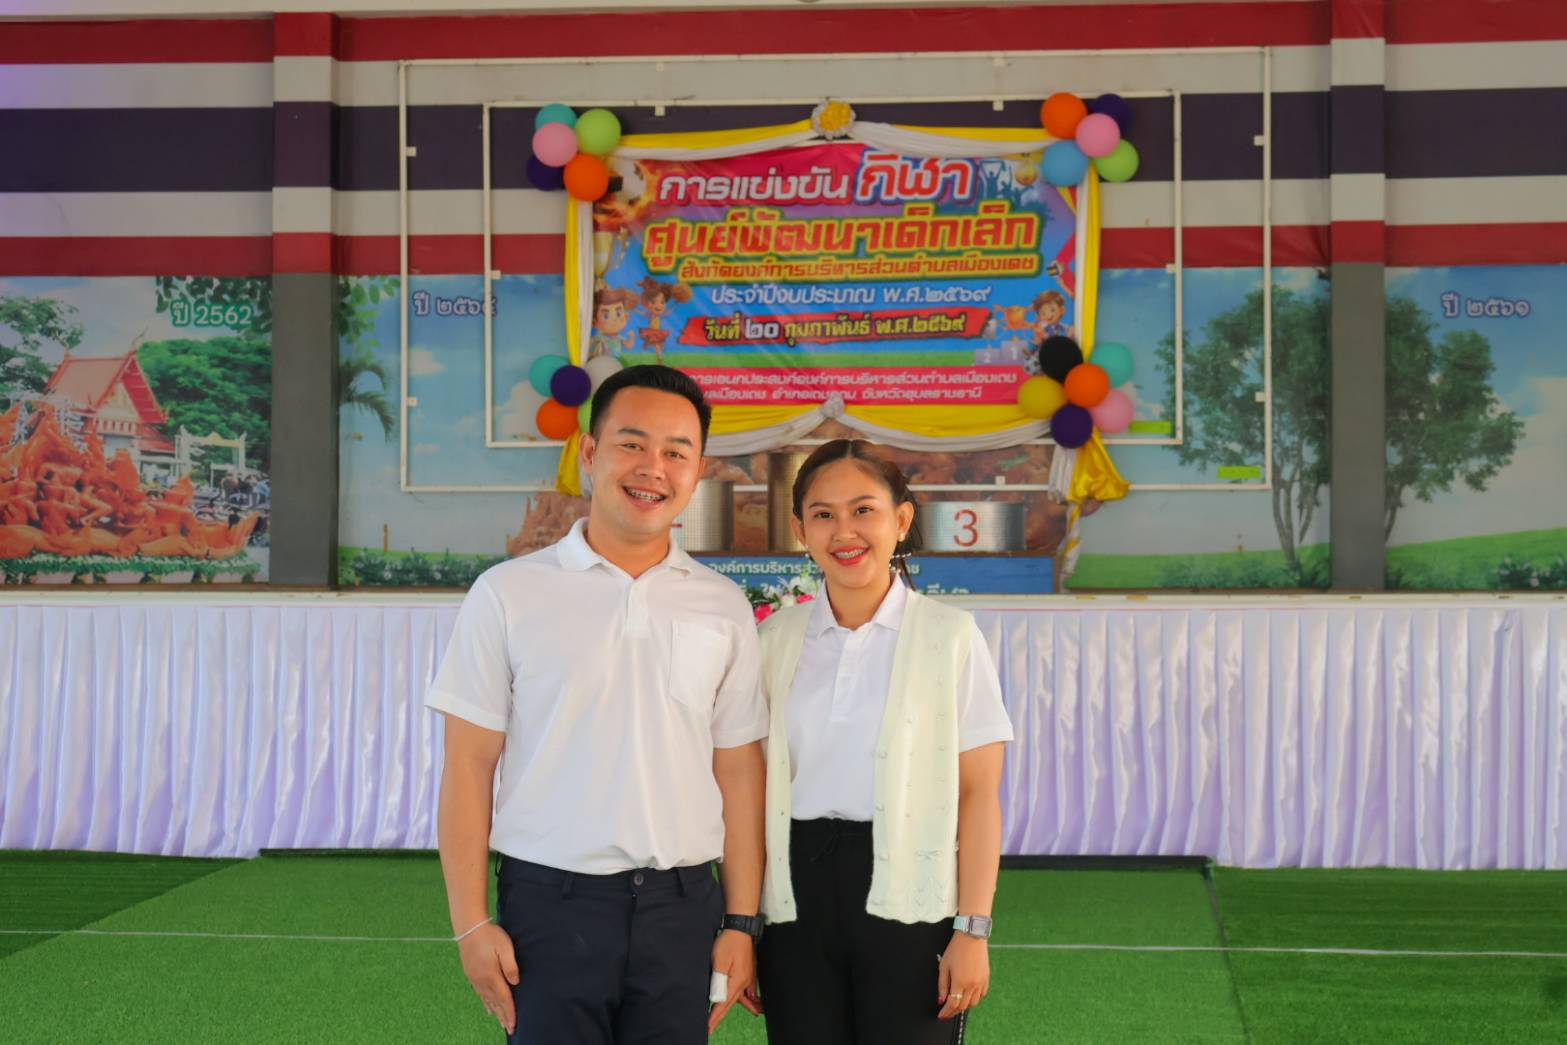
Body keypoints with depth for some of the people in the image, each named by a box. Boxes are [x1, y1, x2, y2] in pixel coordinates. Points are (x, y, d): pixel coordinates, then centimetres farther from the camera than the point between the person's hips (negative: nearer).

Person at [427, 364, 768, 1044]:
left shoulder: (724, 608, 7)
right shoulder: (508, 595, -1)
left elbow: (739, 773, 8)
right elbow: (469, 766, -1)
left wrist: (741, 924, 4)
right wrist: (471, 924, -6)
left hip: (681, 909, 2)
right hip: (550, 904, -2)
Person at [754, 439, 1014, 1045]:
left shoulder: (949, 635, -4)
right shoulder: (777, 638, 6)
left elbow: (979, 795, -5)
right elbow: (754, 787, 8)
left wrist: (972, 930, -10)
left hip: (906, 900, -3)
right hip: (797, 898, 3)